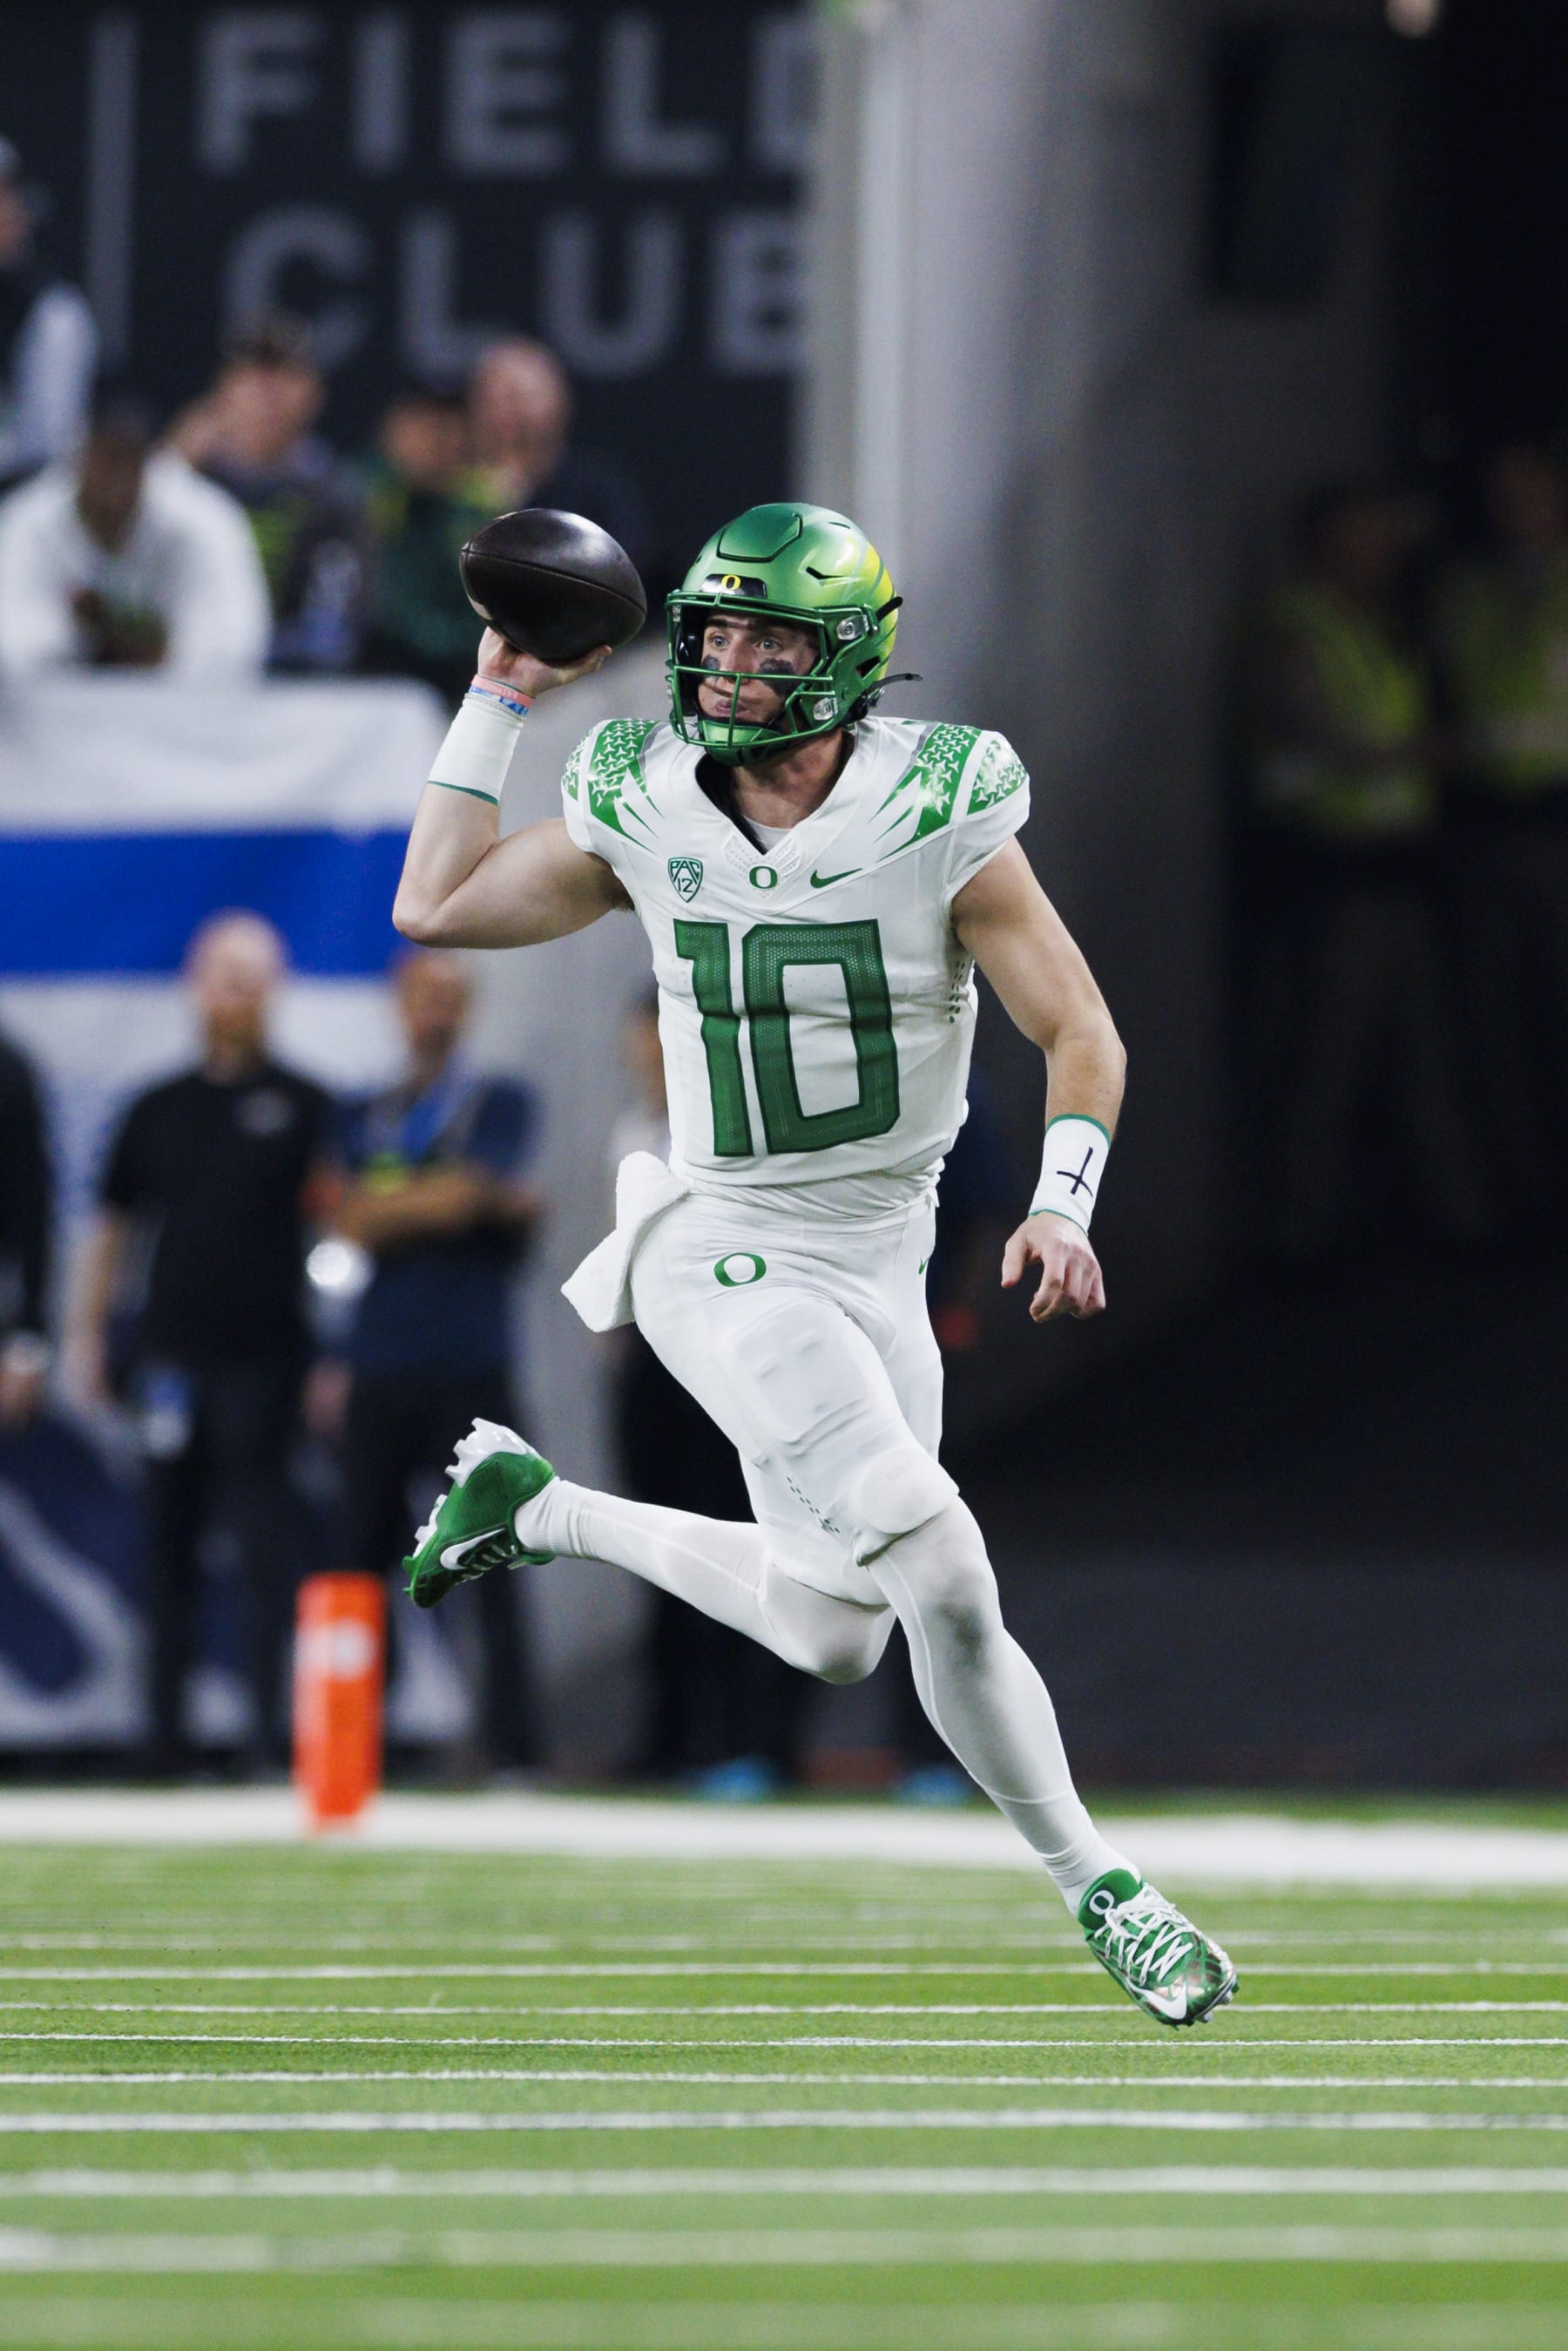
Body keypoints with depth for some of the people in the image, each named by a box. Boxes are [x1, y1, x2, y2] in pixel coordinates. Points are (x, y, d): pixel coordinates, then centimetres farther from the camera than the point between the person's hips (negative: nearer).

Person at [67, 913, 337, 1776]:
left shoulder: (302, 1107, 5)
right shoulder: (157, 1111, 13)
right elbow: (111, 1228, 18)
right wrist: (88, 1337, 11)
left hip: (264, 1357, -3)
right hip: (171, 1355, 3)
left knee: (265, 1550, -9)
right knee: (168, 1552, 6)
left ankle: (272, 1734, -10)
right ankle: (165, 1740, 11)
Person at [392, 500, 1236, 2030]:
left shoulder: (935, 817, -10)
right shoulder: (648, 813, -4)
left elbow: (1080, 1033, -7)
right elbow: (436, 910, 6)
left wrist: (1062, 1205, -23)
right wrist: (500, 697, 3)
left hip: (879, 1266, 2)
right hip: (720, 1257, -2)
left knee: (834, 1639, 8)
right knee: (945, 1580, -19)